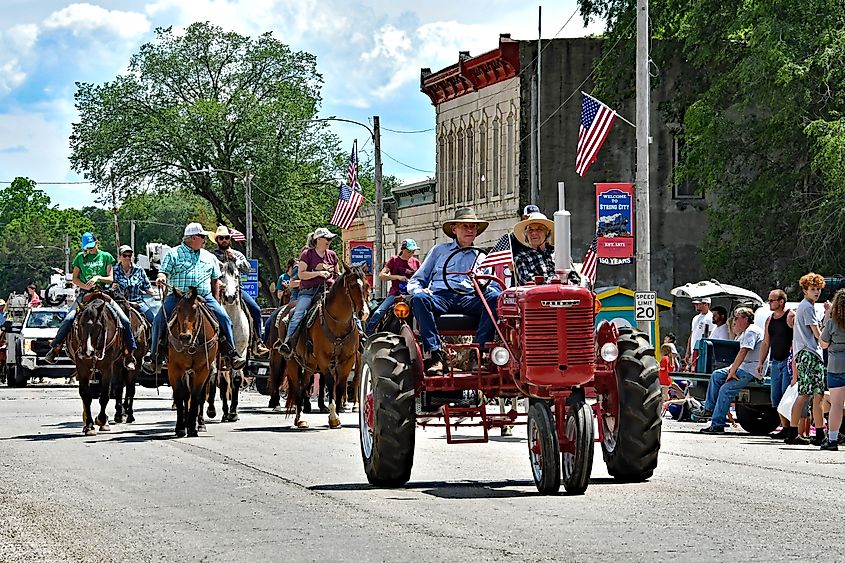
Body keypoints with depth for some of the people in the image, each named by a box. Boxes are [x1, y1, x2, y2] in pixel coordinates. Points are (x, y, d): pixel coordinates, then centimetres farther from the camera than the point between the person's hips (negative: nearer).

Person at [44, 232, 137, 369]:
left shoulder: (106, 257, 8)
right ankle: (55, 349, -14)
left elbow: (111, 279, 4)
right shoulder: (80, 257, 12)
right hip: (85, 294, 0)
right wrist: (85, 286, -9)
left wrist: (98, 278, -15)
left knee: (125, 321, -13)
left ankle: (128, 355, -4)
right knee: (68, 319, -22)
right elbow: (75, 279, 11)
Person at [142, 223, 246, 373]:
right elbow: (164, 270, 1)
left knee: (223, 318, -16)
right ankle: (154, 356, -11)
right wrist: (161, 277, -23)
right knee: (159, 320, -19)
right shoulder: (174, 254, 7)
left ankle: (231, 354, -9)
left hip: (204, 297, 2)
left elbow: (215, 280, 22)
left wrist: (215, 301, 16)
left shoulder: (209, 257, 18)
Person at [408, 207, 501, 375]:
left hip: (469, 299, 1)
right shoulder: (439, 250, 26)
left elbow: (493, 284, 16)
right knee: (418, 298, -35)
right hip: (440, 297, -1)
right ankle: (435, 355, -40)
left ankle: (479, 351, -36)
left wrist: (483, 285, -10)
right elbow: (415, 282, 22)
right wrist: (419, 290, -3)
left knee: (495, 297, -30)